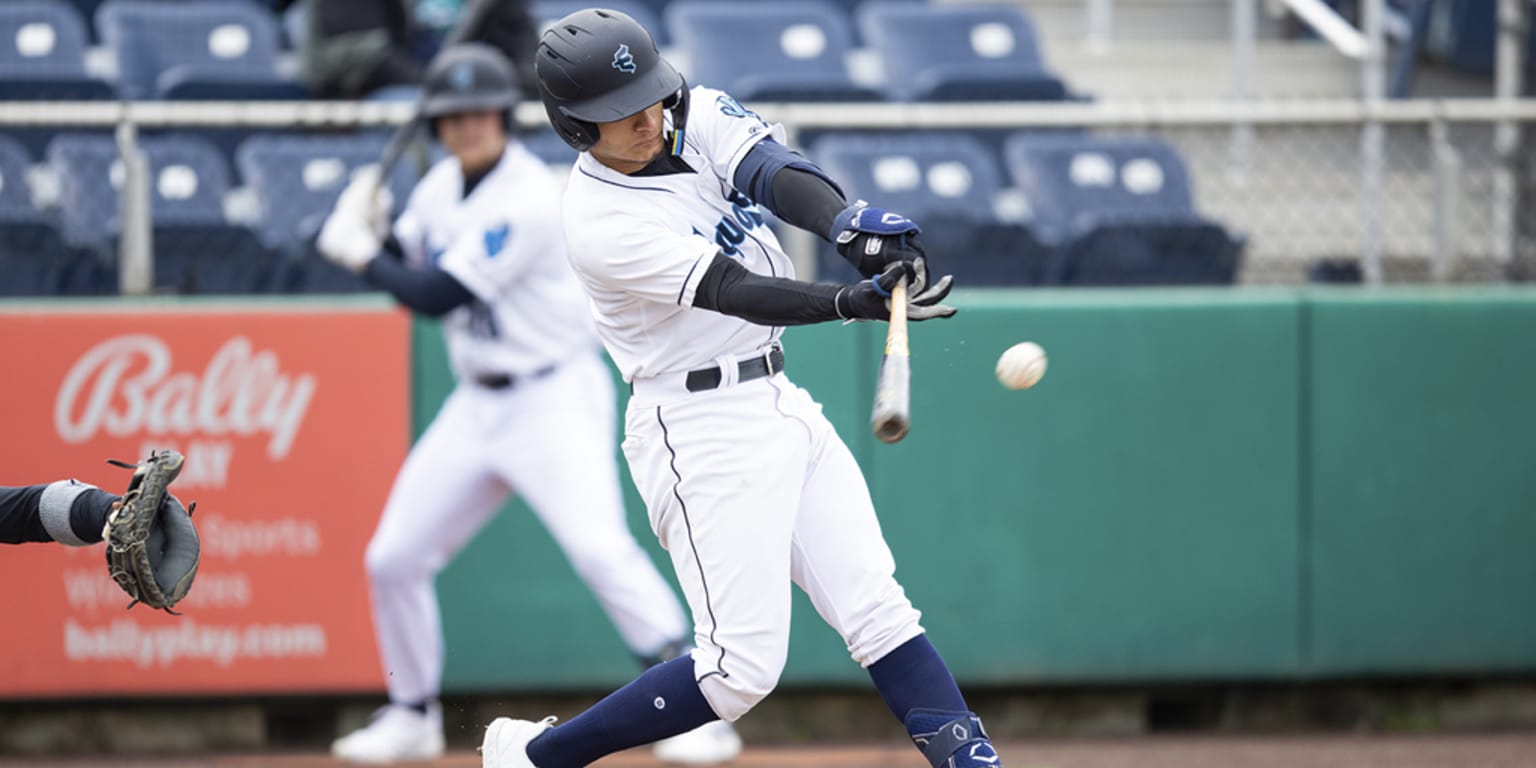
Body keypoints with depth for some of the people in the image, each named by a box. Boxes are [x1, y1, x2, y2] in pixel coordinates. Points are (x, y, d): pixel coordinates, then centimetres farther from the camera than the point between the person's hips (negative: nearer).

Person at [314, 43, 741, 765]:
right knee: (393, 558, 7)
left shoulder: (528, 200, -22)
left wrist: (359, 252, -12)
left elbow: (437, 295, -23)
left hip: (555, 399, -8)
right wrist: (372, 232, -5)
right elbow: (409, 266, 16)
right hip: (478, 403, 8)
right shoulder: (443, 185, 4)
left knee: (600, 547, -25)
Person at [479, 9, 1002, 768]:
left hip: (782, 405, 7)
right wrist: (853, 303, -43)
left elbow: (775, 174, -17)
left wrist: (852, 224, -38)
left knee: (878, 610, -2)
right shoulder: (599, 225, -18)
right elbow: (733, 292, -28)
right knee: (742, 669, -10)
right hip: (701, 430, -7)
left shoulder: (697, 117, 2)